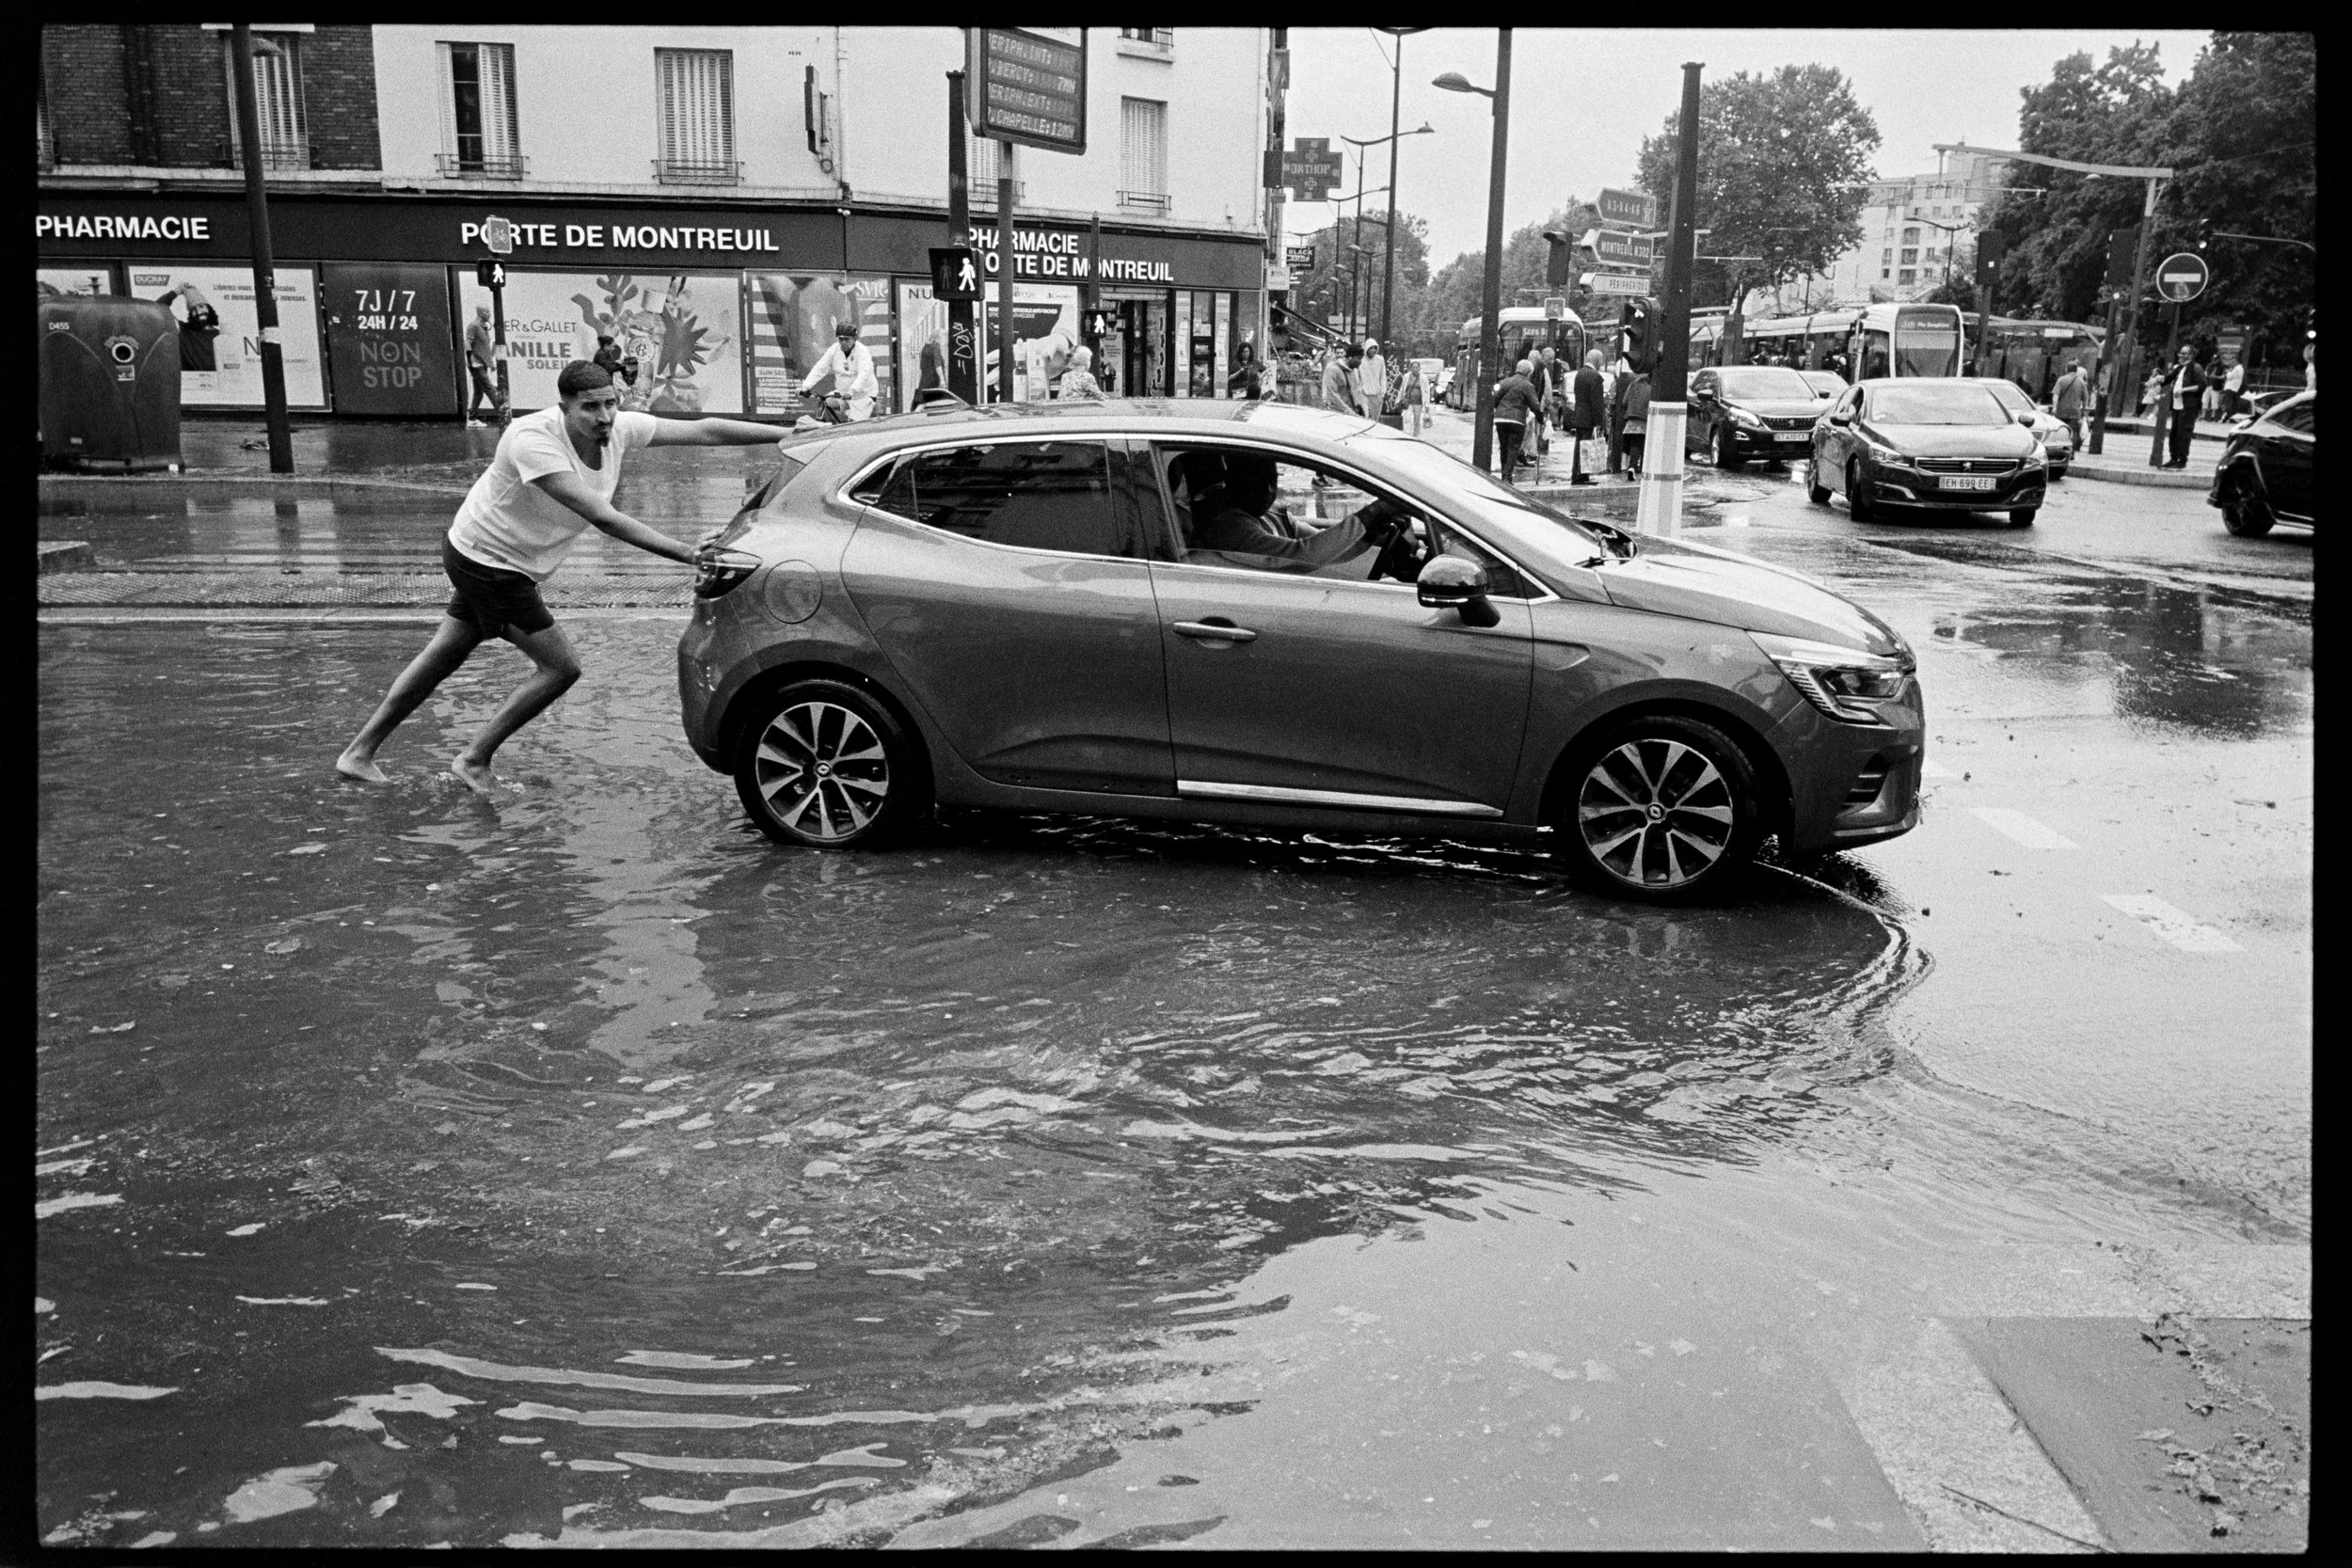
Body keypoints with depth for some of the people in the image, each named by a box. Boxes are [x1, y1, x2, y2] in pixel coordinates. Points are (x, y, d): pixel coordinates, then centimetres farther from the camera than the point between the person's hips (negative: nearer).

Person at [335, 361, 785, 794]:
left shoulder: (619, 429, -12)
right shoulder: (533, 440, -32)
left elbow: (703, 430, -11)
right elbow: (602, 517, -38)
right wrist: (685, 554, -41)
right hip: (484, 559, -8)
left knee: (443, 656, 18)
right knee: (561, 667, -8)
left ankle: (359, 753, 33)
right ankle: (474, 760, 6)